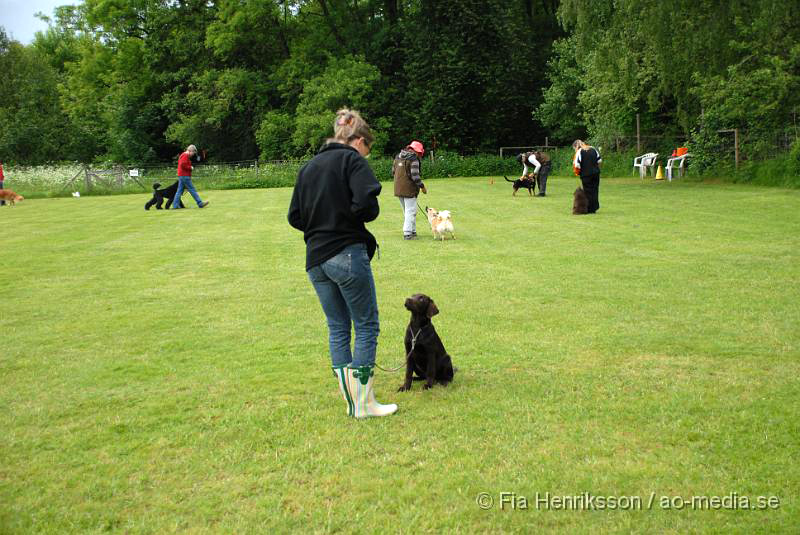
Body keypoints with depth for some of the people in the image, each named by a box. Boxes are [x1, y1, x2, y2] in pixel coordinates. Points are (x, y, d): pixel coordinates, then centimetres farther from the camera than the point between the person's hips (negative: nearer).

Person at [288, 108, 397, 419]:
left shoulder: (308, 167, 16)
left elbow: (295, 216, 12)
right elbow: (365, 203, -20)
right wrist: (369, 213, 0)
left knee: (337, 327, 14)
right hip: (348, 254, -7)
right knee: (366, 326, 3)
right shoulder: (352, 160, -5)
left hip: (315, 260, 7)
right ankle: (364, 403, 4)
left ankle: (351, 401, 18)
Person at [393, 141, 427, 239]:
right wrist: (422, 186, -7)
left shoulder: (398, 157, 11)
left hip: (398, 189, 8)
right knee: (410, 211, -2)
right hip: (409, 189, -8)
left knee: (407, 211, 18)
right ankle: (407, 233, -6)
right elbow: (415, 176, -19)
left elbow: (393, 172, 16)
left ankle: (413, 231, 26)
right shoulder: (414, 159, -14)